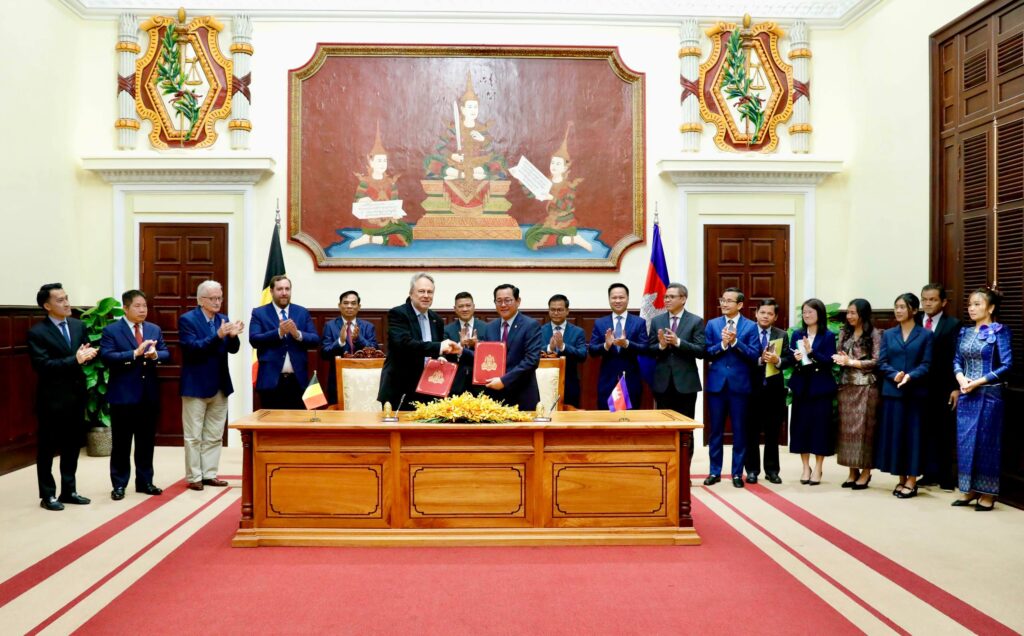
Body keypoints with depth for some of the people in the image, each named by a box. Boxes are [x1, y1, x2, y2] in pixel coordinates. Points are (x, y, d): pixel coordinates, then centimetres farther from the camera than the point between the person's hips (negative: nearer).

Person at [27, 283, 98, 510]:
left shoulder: (78, 325, 8)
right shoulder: (37, 332, -11)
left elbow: (86, 354, 11)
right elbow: (42, 365, -20)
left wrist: (88, 355, -12)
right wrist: (75, 360, -25)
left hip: (76, 396, 6)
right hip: (52, 399, -6)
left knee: (73, 446, 14)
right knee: (47, 449, 6)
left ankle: (69, 491, 26)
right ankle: (47, 495, 17)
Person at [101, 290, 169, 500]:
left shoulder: (155, 329, 10)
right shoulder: (111, 330, -4)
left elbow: (166, 354, 4)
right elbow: (107, 357, -16)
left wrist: (155, 355, -18)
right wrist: (135, 353, -26)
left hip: (149, 394, 4)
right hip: (123, 395, -4)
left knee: (146, 442, 11)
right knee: (121, 443, 5)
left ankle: (145, 482, 21)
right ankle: (119, 484, 15)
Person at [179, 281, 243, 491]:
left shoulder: (223, 319, 8)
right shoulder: (187, 319, -7)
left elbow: (233, 349, 0)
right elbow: (194, 348, -19)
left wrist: (233, 336, -22)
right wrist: (218, 335, -31)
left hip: (220, 385, 5)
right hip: (196, 385, -5)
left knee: (214, 435, 11)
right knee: (193, 436, 4)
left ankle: (209, 474, 19)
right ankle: (194, 477, 12)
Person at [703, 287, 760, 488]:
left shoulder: (751, 326, 1)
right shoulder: (712, 324, 7)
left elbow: (754, 356, -8)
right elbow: (706, 352, 0)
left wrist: (735, 341, -18)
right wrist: (722, 344, -15)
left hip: (740, 385, -1)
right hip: (716, 383, 2)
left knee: (740, 431, 5)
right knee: (716, 430, 7)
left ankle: (737, 473, 15)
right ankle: (714, 471, 17)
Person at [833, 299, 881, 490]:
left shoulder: (874, 334, -4)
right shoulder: (844, 333, 12)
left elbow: (877, 361, -10)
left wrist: (851, 362, -13)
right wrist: (839, 359, -9)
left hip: (866, 386, -5)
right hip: (846, 386, 5)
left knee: (864, 427, -2)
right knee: (847, 427, 5)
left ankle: (865, 471, 9)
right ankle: (853, 470, 13)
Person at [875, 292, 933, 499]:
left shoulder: (925, 335, 1)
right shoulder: (888, 334, 10)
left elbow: (926, 364, -5)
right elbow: (882, 363, 3)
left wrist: (910, 376, -21)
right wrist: (895, 375, -15)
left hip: (915, 393, -3)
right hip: (892, 392, 3)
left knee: (913, 433, 1)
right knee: (894, 433, 5)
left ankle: (911, 480, 9)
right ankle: (901, 479, 16)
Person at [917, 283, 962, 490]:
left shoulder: (953, 325, -3)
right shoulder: (916, 322, 7)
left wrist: (956, 388, -11)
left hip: (944, 388, -3)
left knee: (944, 432, 6)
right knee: (926, 430, 7)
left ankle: (946, 476, 14)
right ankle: (930, 473, 16)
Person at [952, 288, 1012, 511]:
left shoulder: (999, 331, -7)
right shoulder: (965, 332, 10)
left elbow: (1006, 366, -12)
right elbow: (957, 360, 12)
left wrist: (978, 382, -16)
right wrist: (961, 378, -8)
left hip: (988, 395, -5)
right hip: (966, 395, 5)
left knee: (986, 442, 1)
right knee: (965, 441, 7)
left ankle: (987, 493, 13)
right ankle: (970, 489, 18)